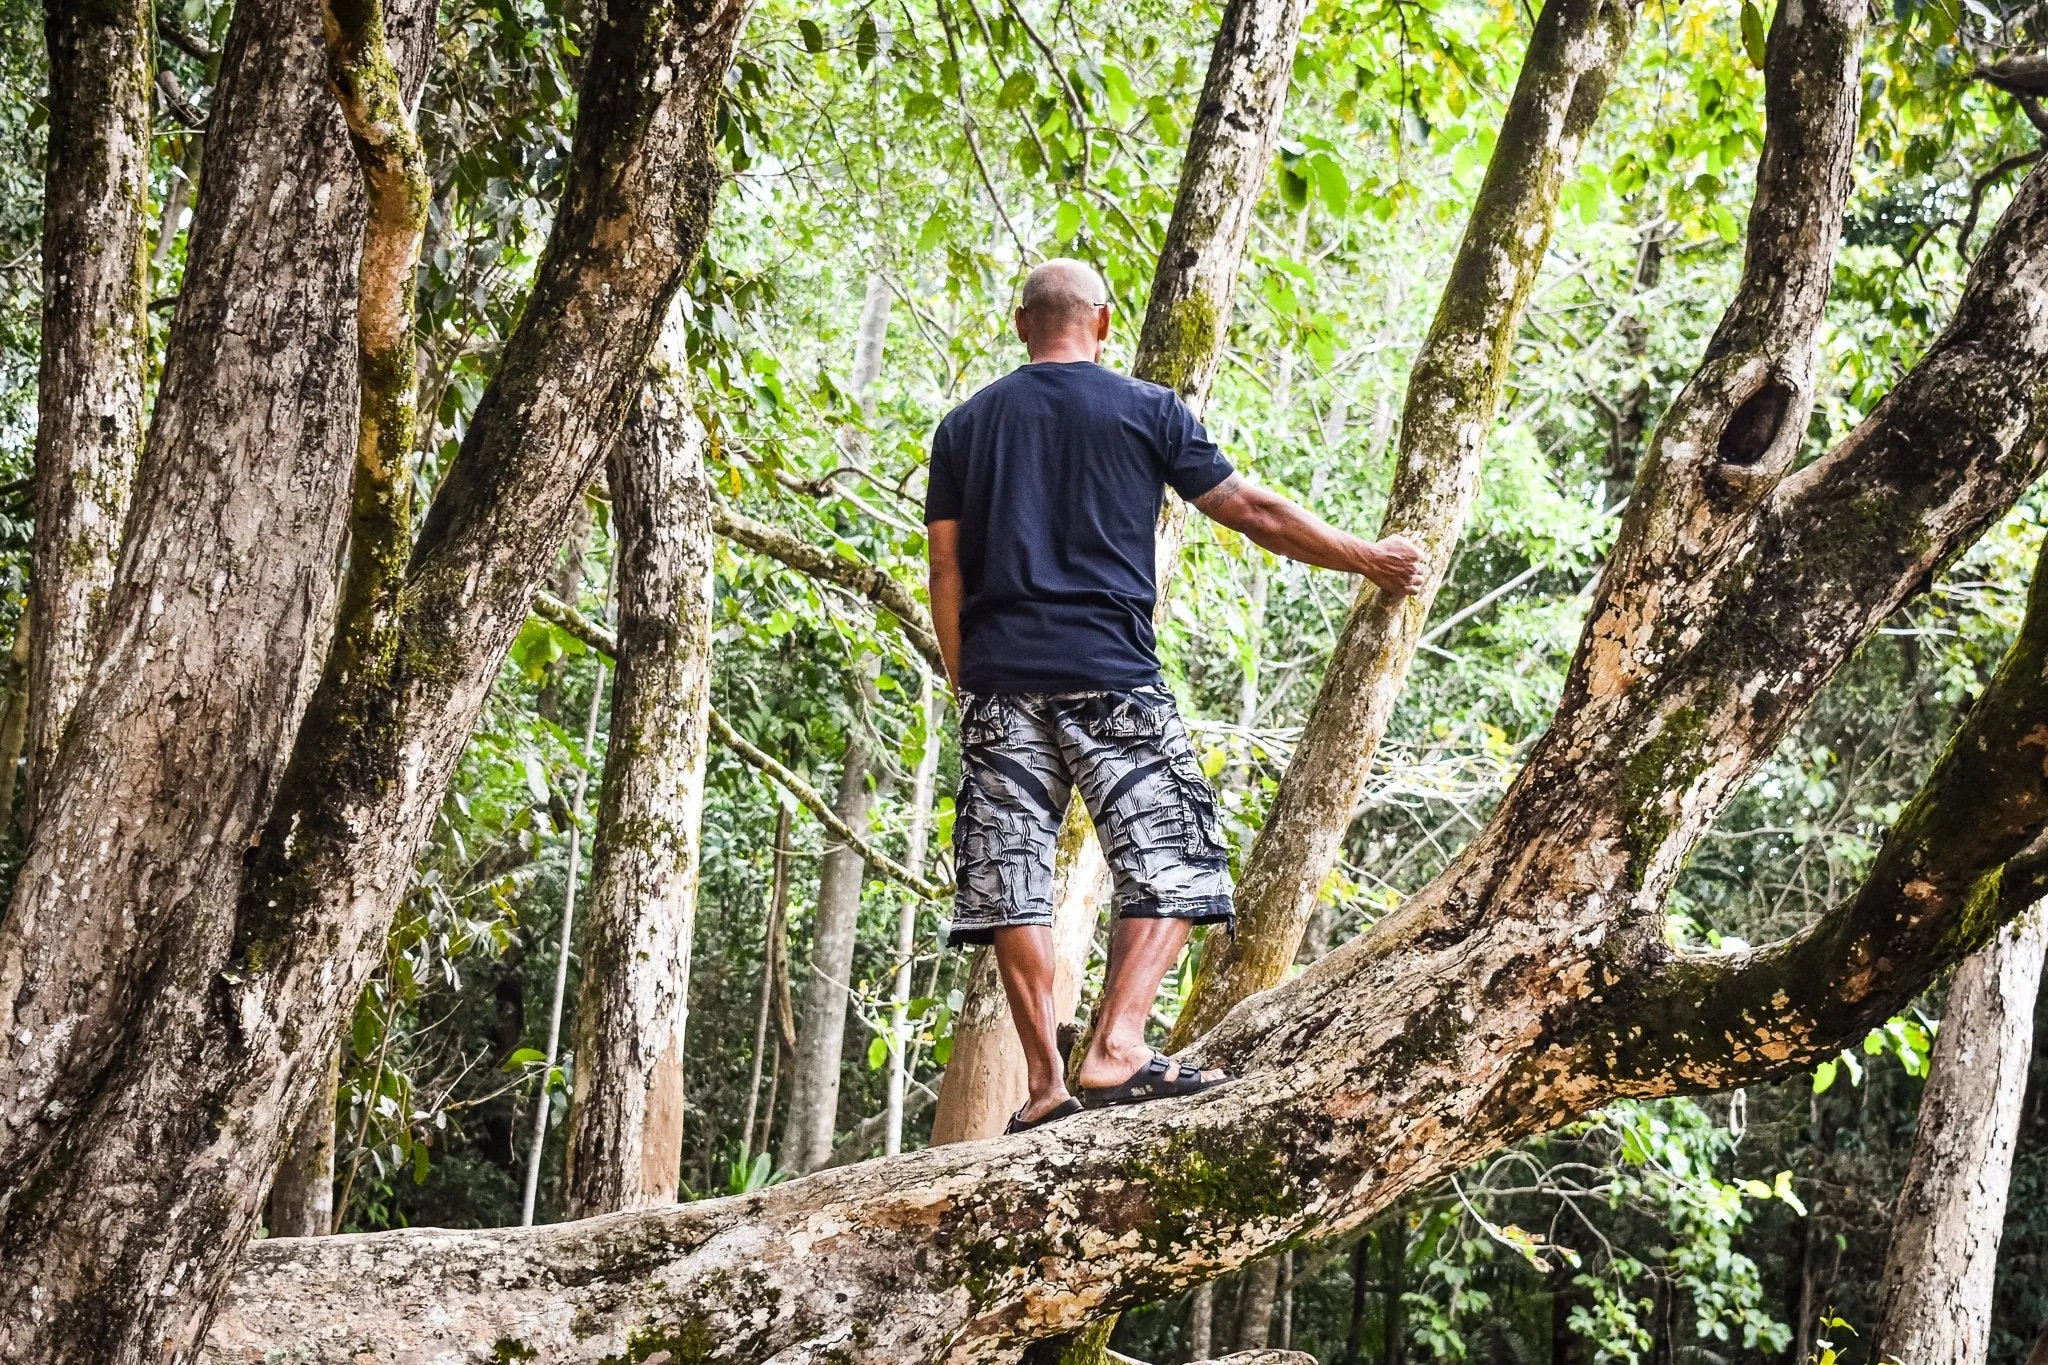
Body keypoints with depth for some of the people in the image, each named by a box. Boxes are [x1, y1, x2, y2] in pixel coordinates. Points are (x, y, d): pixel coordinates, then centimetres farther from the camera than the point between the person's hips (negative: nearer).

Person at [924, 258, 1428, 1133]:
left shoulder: (965, 426, 13)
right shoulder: (1146, 411, 5)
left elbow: (946, 570, 9)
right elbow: (1251, 512, 7)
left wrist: (968, 684, 15)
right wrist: (1369, 560, 17)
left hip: (1000, 679, 3)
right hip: (1109, 677, -3)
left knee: (1011, 878, 4)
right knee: (1170, 862, 0)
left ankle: (1045, 1083, 1)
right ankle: (1116, 1051, -15)